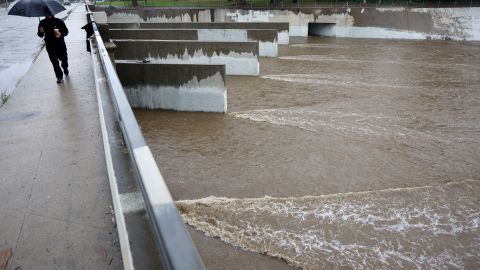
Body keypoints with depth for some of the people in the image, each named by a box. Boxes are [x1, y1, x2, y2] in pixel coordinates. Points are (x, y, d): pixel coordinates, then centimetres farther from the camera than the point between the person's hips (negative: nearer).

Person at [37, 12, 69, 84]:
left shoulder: (59, 21, -8)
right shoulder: (42, 23, -1)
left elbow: (66, 31, -2)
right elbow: (41, 35, 5)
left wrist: (61, 34, -24)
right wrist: (40, 32, -19)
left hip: (60, 44, 0)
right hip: (50, 46, 0)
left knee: (64, 59, 12)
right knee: (54, 61, -9)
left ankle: (65, 68, 47)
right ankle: (59, 77, 2)